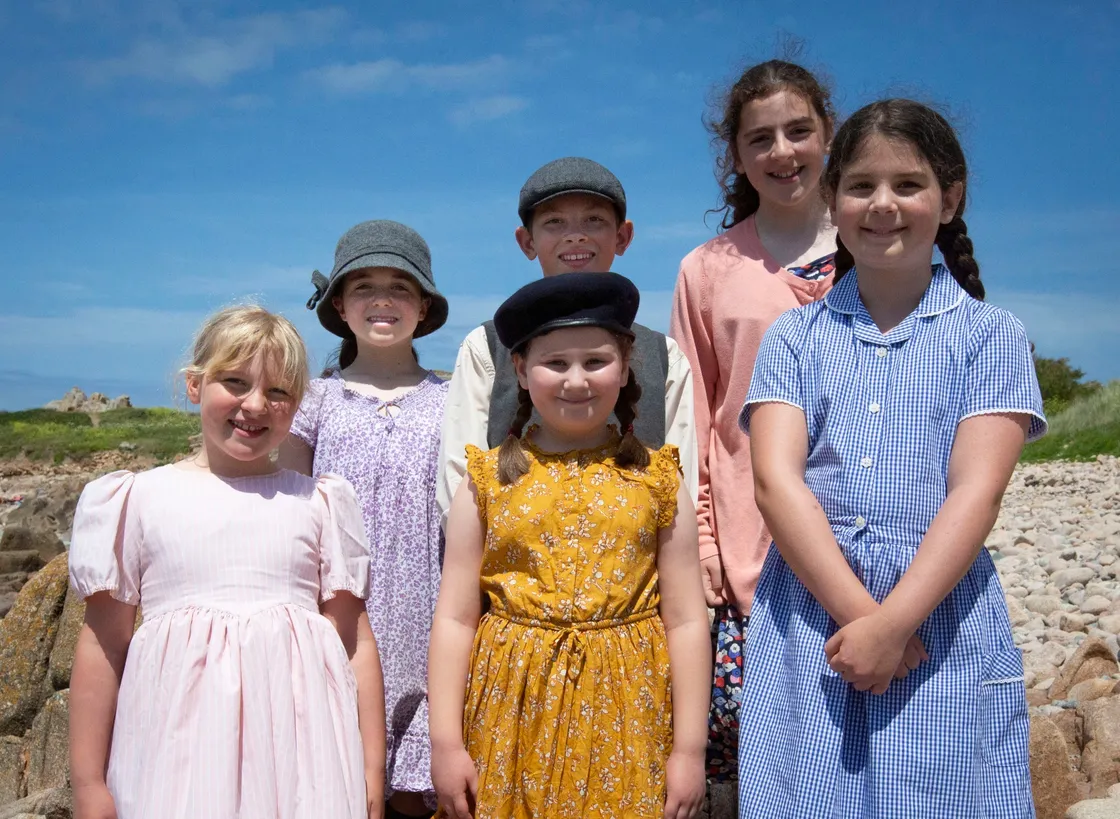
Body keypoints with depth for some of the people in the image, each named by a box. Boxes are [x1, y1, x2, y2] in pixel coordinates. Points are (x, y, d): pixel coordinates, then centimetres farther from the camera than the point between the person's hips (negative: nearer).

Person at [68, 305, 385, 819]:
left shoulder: (320, 502, 4)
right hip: (178, 750, 0)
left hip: (298, 747, 1)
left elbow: (353, 640, 5)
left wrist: (371, 770, 4)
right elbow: (104, 642, 5)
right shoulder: (139, 499, 3)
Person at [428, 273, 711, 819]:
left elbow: (686, 620, 0)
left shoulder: (656, 481, 1)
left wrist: (690, 750, -2)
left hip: (624, 722, 0)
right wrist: (446, 743, -4)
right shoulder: (489, 480, 1)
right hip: (512, 719, 0)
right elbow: (454, 617, 0)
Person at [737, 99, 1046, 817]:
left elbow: (976, 493, -6)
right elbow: (776, 480, -4)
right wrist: (857, 613, -15)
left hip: (944, 623, -1)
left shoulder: (991, 335, 5)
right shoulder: (794, 336, 8)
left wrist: (891, 623, -17)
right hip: (810, 615, 1)